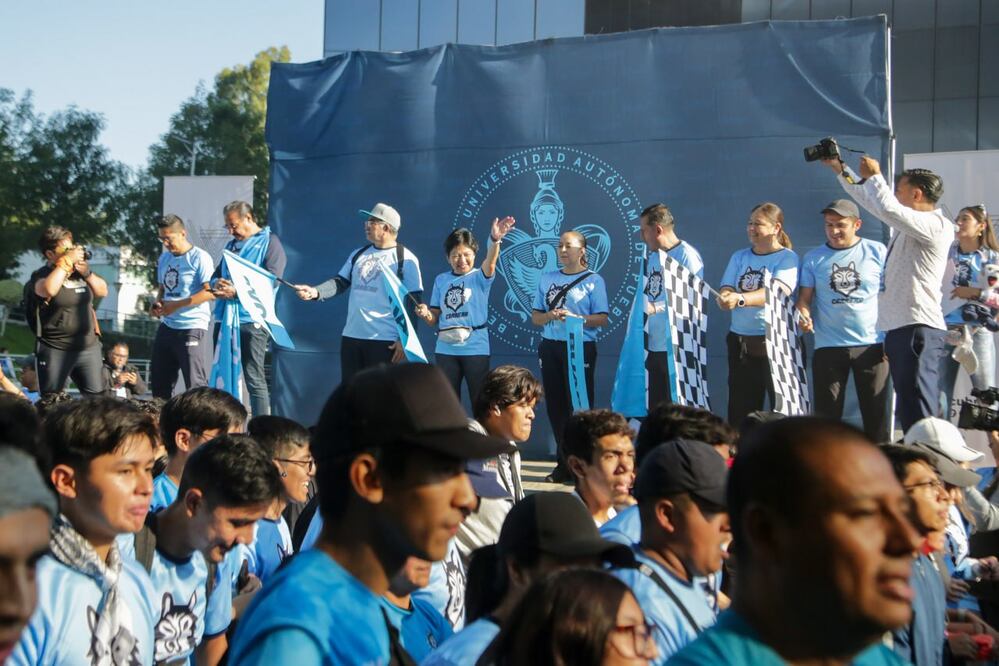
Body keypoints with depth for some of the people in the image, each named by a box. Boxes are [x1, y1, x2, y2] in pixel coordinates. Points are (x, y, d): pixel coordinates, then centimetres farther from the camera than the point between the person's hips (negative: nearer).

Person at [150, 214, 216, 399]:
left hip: (193, 328, -8)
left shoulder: (200, 258, -10)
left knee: (196, 385, -8)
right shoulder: (164, 258, 13)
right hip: (167, 327, 8)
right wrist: (157, 304, 3)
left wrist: (176, 305, -18)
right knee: (160, 381, 14)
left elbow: (210, 292, -16)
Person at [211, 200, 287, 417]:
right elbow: (215, 276, 23)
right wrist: (218, 284, -3)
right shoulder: (232, 245, 22)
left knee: (254, 380, -8)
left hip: (252, 320, -7)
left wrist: (236, 291, -19)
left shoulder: (269, 242, -1)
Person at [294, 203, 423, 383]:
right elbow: (341, 282, 9)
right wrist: (315, 292, -11)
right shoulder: (358, 254, 13)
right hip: (351, 336, 6)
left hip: (384, 340, -6)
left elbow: (413, 303, -7)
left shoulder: (405, 258, -5)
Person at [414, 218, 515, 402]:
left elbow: (490, 263, -28)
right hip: (445, 350, 4)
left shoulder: (479, 277, -4)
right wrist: (425, 314, -12)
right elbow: (435, 318, 12)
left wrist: (495, 240, -47)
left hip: (475, 349, -4)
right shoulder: (441, 280, 7)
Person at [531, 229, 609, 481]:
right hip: (551, 347, 5)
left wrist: (576, 318, -20)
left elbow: (602, 319, -6)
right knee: (555, 404, 6)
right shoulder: (547, 279, 12)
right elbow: (535, 317, 11)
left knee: (579, 403, -5)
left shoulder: (593, 280, 0)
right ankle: (564, 463, 14)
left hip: (580, 347, -4)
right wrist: (549, 316, -11)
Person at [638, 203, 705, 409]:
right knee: (655, 409, 10)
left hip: (677, 348, -8)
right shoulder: (653, 256, 16)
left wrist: (656, 307, -19)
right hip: (655, 346, 8)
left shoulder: (686, 255, -11)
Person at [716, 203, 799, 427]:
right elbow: (725, 293, 6)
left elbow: (777, 292, -18)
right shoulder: (739, 257, 15)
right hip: (740, 341, 5)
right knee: (740, 409, 6)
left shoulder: (787, 258, -1)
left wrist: (740, 299, -33)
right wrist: (724, 299, -20)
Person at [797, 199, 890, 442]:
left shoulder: (877, 252, 4)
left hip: (871, 345, -1)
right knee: (827, 414, 3)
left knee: (876, 413, 2)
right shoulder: (814, 258, 7)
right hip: (828, 347, 1)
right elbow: (804, 298, 6)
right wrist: (804, 315, -17)